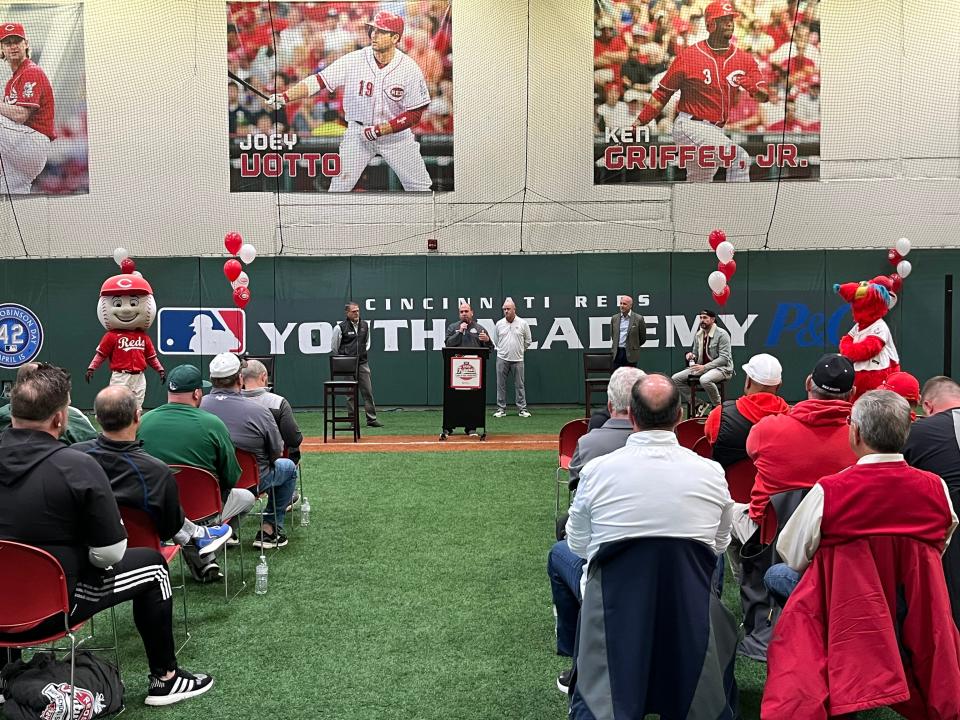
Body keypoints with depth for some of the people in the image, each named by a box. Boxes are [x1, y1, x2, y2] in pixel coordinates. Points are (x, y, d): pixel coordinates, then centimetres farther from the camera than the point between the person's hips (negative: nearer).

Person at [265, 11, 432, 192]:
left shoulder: (409, 69, -15)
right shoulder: (354, 60, -13)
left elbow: (415, 114, -14)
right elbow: (318, 81, -17)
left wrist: (379, 130, -21)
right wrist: (284, 97, -30)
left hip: (395, 133, 0)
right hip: (358, 133, 1)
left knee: (419, 187, 3)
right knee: (339, 185, -2)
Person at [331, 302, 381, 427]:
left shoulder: (365, 325, 8)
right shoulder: (340, 327, -6)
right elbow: (334, 347, 3)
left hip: (363, 363, 4)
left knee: (368, 391, 2)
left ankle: (372, 419, 7)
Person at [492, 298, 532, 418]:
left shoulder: (522, 323, 0)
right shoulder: (499, 324, 5)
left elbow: (528, 341, 11)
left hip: (517, 360, -1)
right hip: (502, 359, 1)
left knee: (519, 385, 2)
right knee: (501, 385, 3)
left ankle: (522, 409, 8)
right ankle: (501, 409, 10)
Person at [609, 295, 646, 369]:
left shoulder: (638, 318, -3)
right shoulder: (614, 318, 9)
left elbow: (643, 338, 5)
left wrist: (634, 346, 11)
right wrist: (612, 349, 12)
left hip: (630, 355, -3)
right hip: (616, 354, 3)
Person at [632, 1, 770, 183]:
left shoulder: (744, 58, 5)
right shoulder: (689, 55, -5)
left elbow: (764, 96, -3)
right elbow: (663, 92, -1)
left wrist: (751, 86, -27)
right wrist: (639, 123, -8)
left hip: (715, 131, 7)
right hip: (690, 127, -7)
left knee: (699, 183, 20)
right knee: (739, 158, -23)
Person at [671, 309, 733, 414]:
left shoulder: (722, 334, -12)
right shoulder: (698, 335, 10)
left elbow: (724, 358, -17)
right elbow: (695, 353, 21)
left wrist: (705, 367, -24)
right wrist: (691, 356, -5)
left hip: (722, 367, -8)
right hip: (702, 367, 8)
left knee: (705, 380, -40)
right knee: (676, 379, -6)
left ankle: (718, 407, -16)